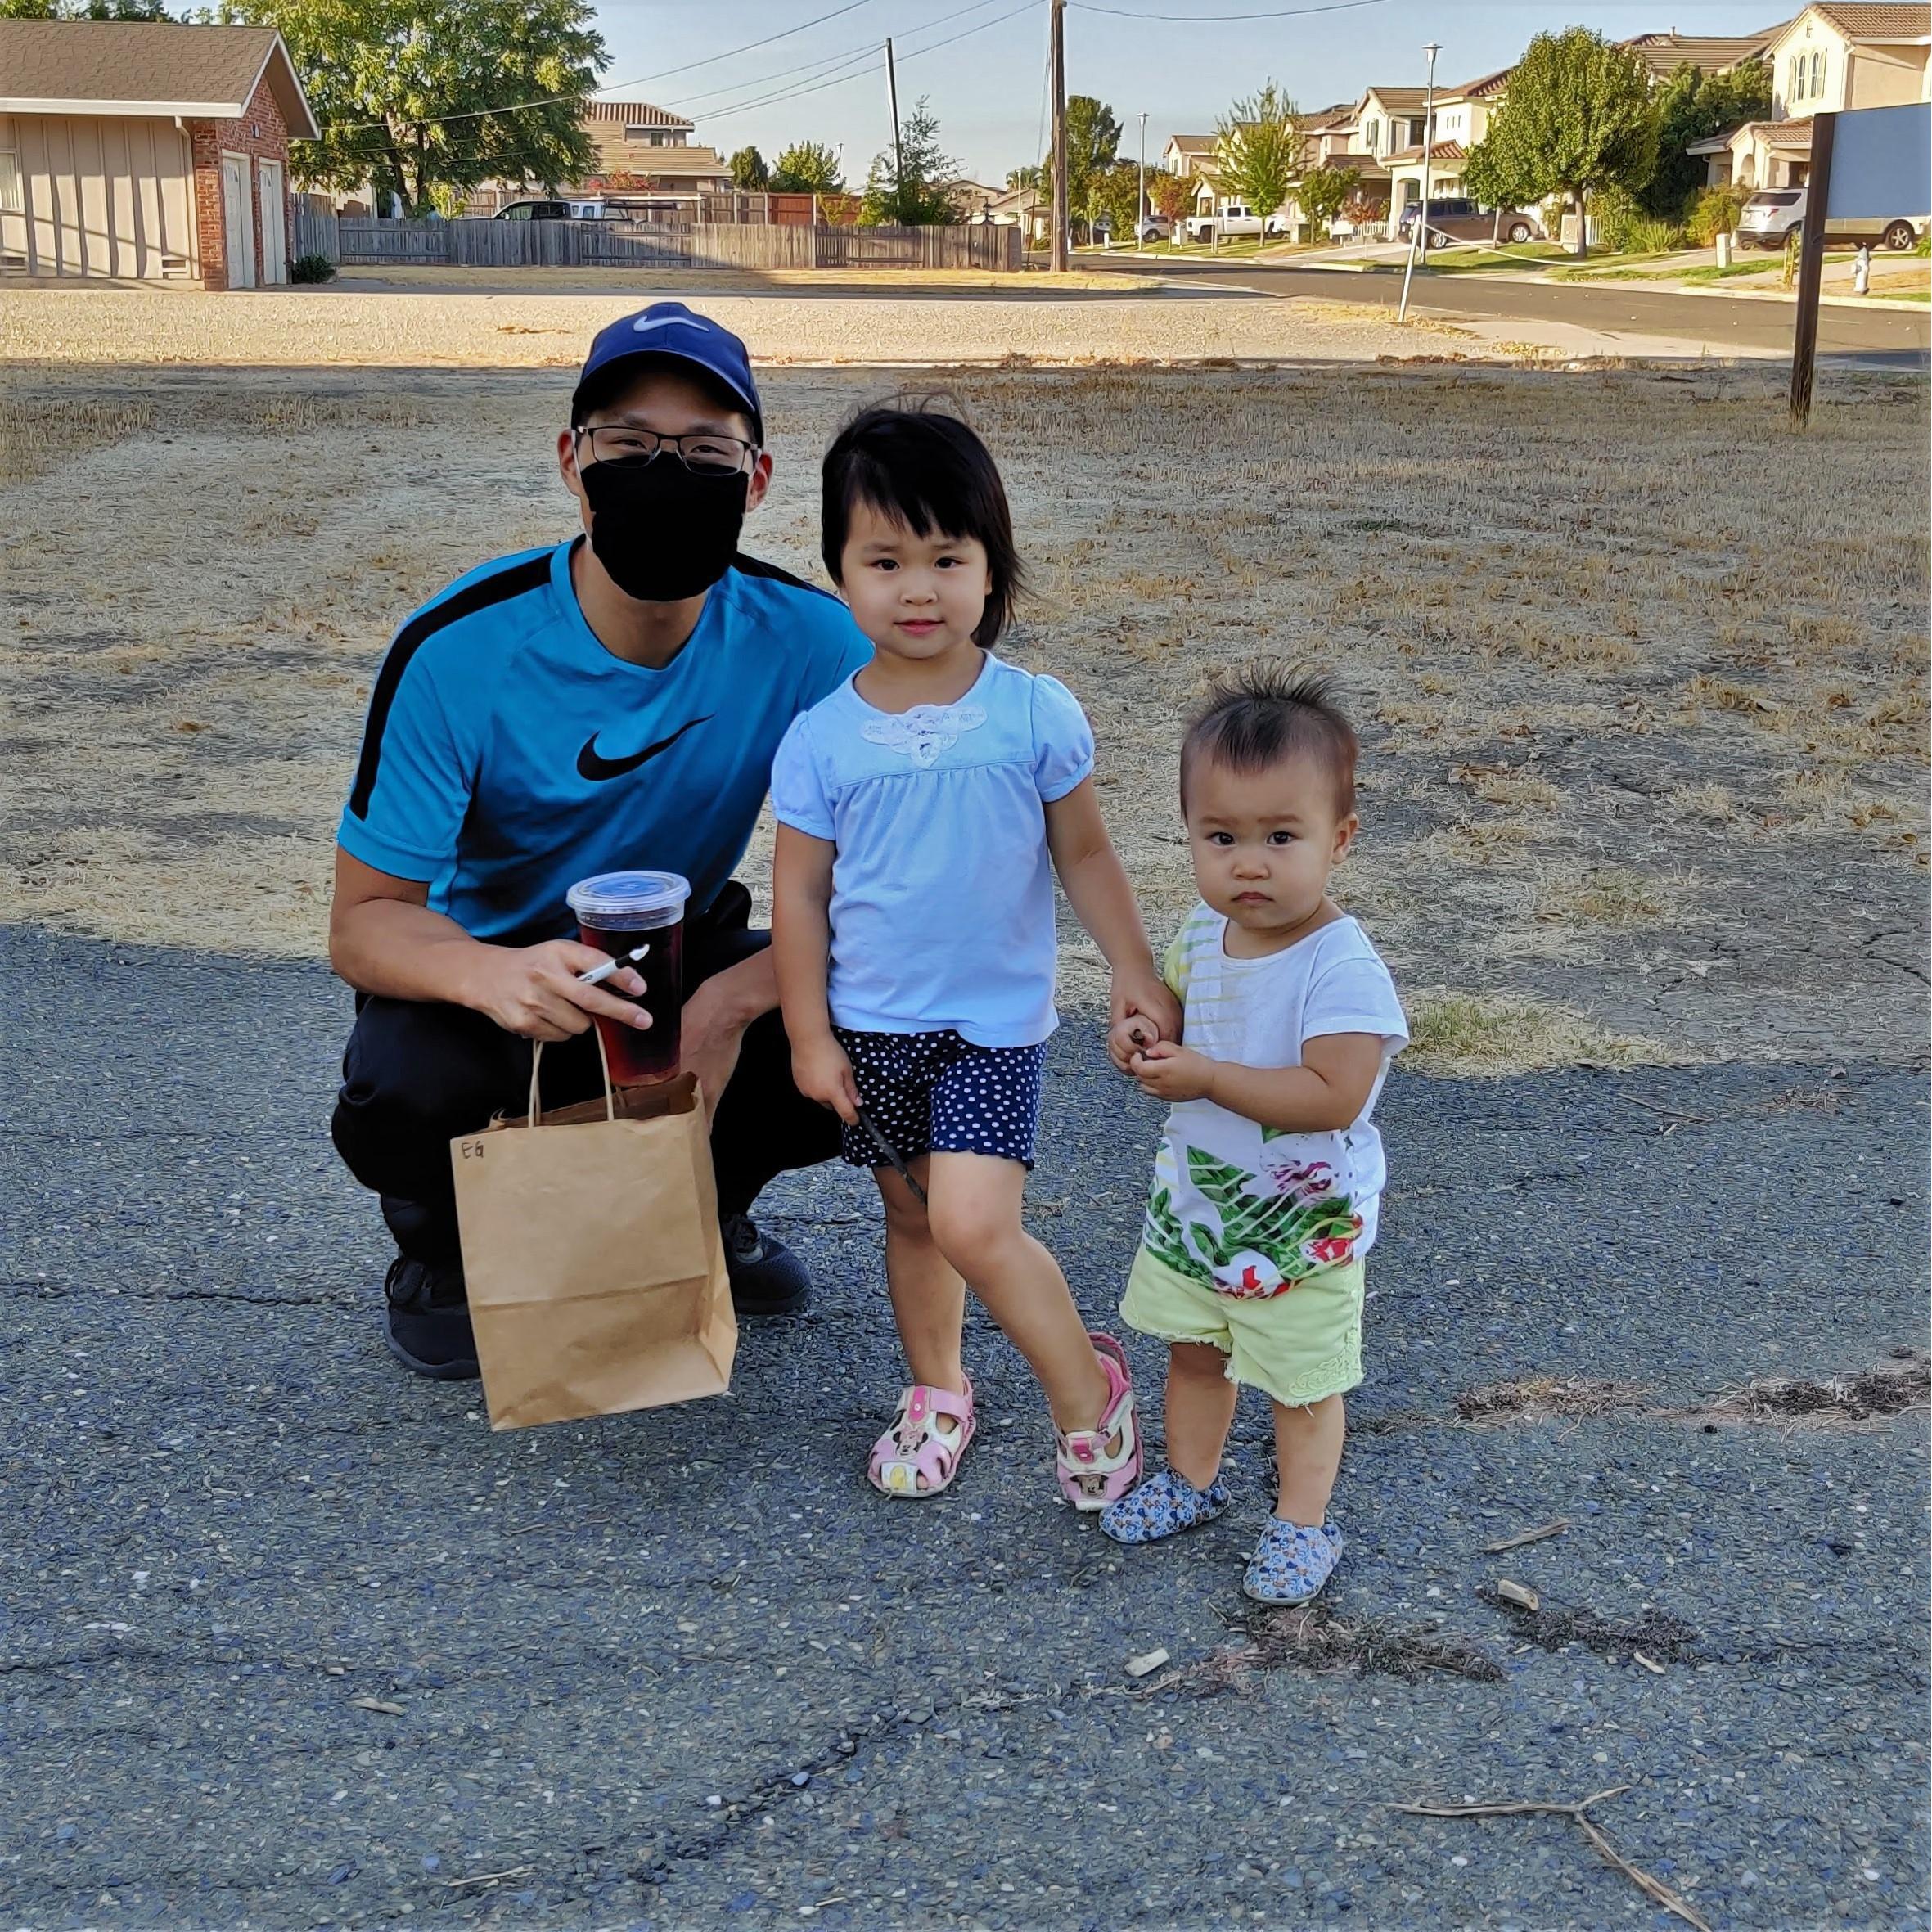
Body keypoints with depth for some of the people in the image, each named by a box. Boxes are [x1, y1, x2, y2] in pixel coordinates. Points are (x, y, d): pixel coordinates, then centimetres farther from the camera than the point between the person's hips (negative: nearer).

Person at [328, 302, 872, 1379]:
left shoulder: (806, 640, -20)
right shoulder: (459, 651, -24)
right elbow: (364, 921, -21)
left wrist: (728, 1005, -37)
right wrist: (488, 974, -46)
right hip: (492, 968, -2)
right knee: (407, 1090, -33)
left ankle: (710, 1203, 10)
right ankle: (442, 1249, 5)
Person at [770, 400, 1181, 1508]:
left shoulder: (1037, 714, -10)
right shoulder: (823, 738, -8)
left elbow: (1083, 852, 1)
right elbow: (800, 893, -1)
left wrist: (1136, 972, 0)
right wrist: (810, 1036, -2)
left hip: (996, 1020, -2)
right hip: (871, 1024, 3)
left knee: (974, 1224, -15)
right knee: (913, 1217, 17)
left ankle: (1087, 1385, 9)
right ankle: (938, 1393, 39)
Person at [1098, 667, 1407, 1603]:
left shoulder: (1343, 968, -28)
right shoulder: (1202, 933, -6)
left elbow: (1332, 1098, -34)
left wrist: (1205, 1076, -33)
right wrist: (1144, 1038, -9)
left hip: (1301, 1222, -6)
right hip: (1194, 1198, 7)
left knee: (1301, 1384, 13)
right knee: (1194, 1351, 25)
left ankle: (1301, 1521, 35)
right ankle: (1190, 1479, 48)